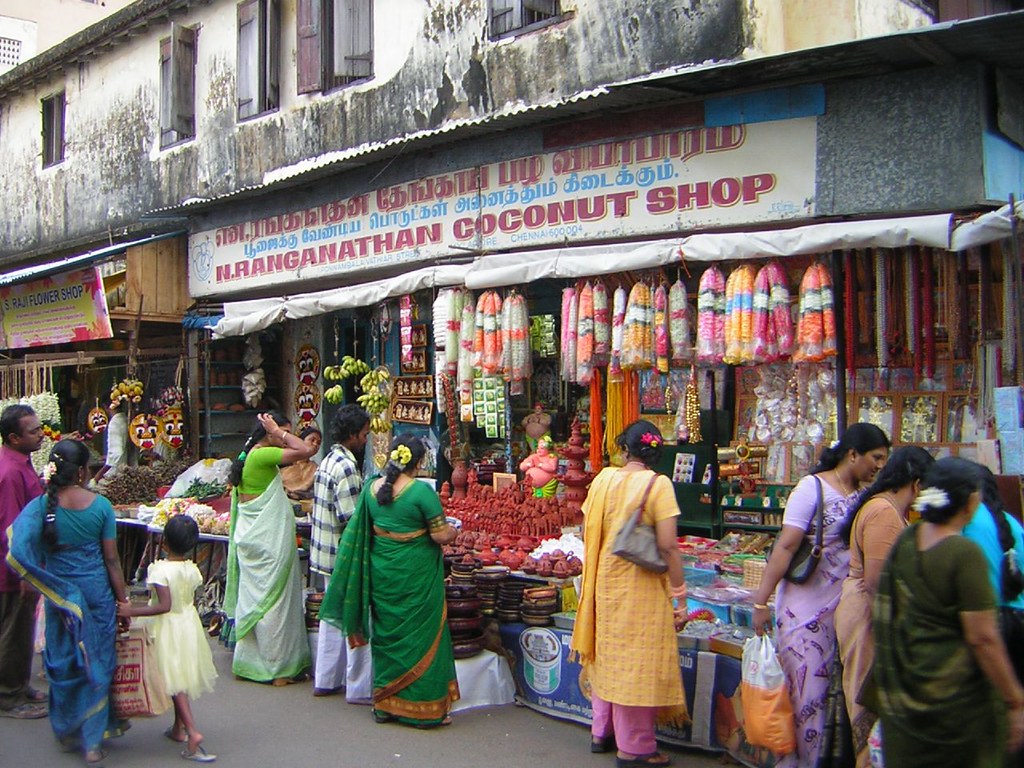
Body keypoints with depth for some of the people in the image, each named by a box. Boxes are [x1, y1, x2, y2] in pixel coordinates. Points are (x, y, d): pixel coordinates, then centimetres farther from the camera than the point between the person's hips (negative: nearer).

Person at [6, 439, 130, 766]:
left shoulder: (41, 505, -12)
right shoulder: (100, 505, -12)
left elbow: (19, 553, -24)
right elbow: (111, 559, -7)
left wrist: (42, 585, -6)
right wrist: (123, 599, 2)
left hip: (59, 593, 1)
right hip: (97, 593, -1)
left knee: (63, 661, 18)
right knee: (96, 663, 12)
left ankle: (68, 732, 34)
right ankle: (93, 741, 19)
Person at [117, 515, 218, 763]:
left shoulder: (159, 570, -22)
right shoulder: (193, 569, -2)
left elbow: (164, 606, -27)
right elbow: (192, 601, 6)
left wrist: (131, 611, -24)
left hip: (169, 628, -6)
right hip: (189, 624, 6)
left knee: (175, 681, -1)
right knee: (183, 676, 18)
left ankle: (192, 731, -12)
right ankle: (178, 728, 30)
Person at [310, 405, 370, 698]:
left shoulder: (328, 461, 10)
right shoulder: (346, 467, -20)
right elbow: (350, 517, -24)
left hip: (325, 553, 10)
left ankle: (325, 680, 27)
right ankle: (359, 685, 7)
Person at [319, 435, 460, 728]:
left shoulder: (372, 488, 0)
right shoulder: (422, 491, -18)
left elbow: (364, 530, 11)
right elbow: (441, 536, -15)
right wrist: (452, 530, 5)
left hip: (381, 572, 5)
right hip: (415, 577, -5)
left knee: (386, 634, 16)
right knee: (419, 636, 6)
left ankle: (385, 704, 25)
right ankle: (424, 708, 13)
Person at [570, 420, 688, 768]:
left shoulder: (603, 479, 1)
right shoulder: (658, 484, -14)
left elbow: (587, 531, 6)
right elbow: (667, 545, -17)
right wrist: (678, 586, -9)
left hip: (604, 579, 6)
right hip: (640, 583, -5)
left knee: (606, 652, 17)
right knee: (636, 658, 3)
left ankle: (601, 732, 30)